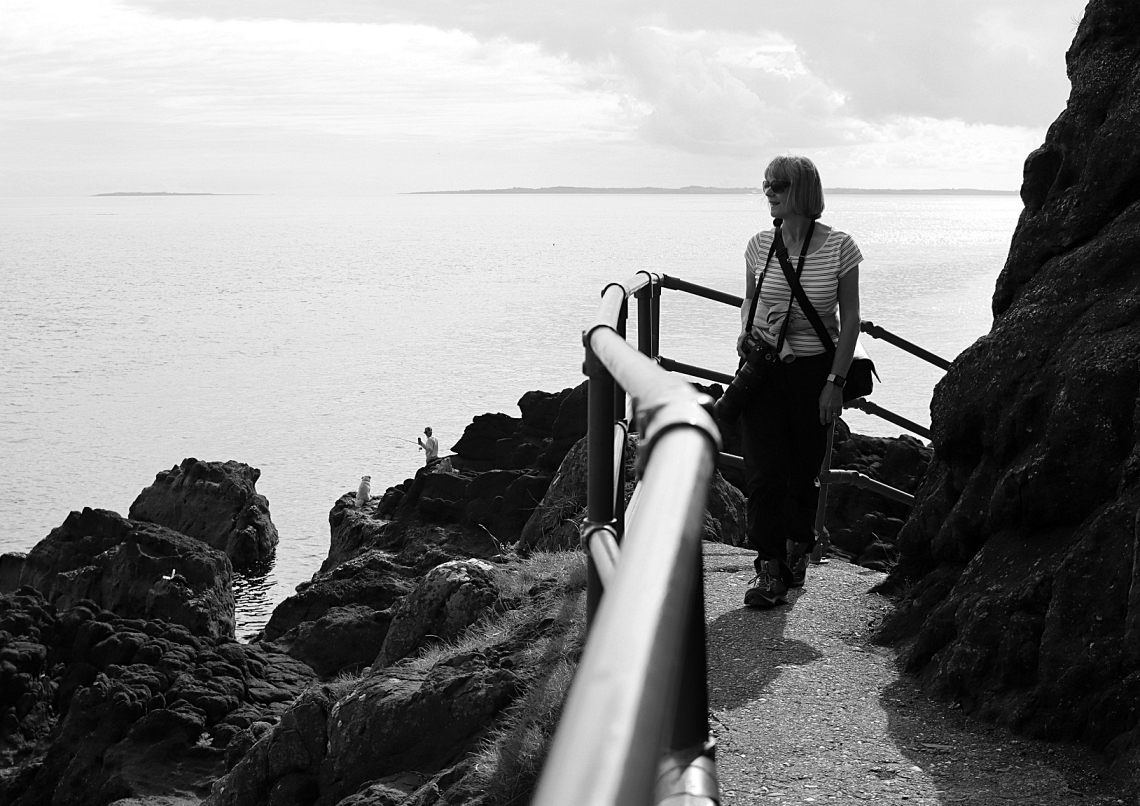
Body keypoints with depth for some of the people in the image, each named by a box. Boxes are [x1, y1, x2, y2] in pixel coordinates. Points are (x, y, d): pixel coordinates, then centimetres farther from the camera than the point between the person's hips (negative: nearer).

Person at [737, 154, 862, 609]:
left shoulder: (838, 247, -8)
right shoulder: (759, 246, 0)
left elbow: (850, 319, -4)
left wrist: (836, 381, -8)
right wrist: (746, 330, -2)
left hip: (815, 368, -2)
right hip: (764, 368, 2)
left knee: (804, 469, 7)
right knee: (762, 470, -6)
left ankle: (798, 547, 32)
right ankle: (770, 568, -3)